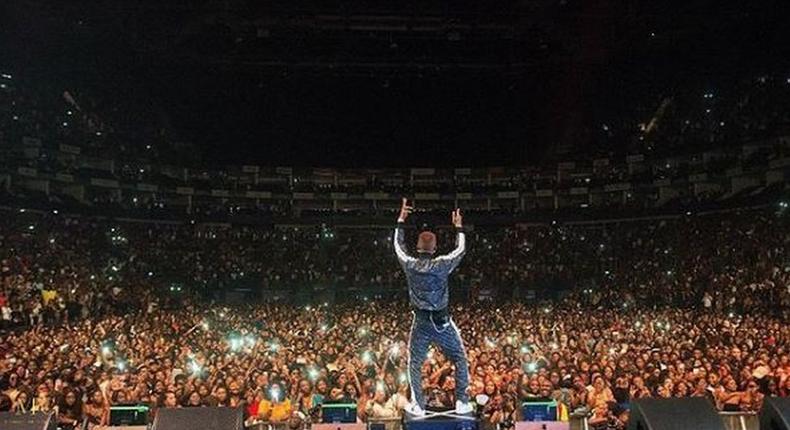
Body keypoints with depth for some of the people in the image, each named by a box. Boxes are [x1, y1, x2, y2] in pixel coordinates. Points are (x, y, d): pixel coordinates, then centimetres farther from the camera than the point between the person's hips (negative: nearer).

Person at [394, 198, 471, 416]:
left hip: (420, 322, 2)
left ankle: (418, 405, 10)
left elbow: (398, 245, 13)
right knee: (460, 360, 13)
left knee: (415, 364, 12)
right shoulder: (442, 265, -13)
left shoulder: (409, 265, -7)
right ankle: (462, 402, 12)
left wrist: (401, 220, 21)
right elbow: (461, 250, 6)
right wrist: (458, 227, 18)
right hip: (442, 321, -1)